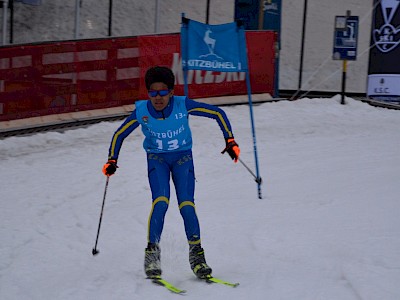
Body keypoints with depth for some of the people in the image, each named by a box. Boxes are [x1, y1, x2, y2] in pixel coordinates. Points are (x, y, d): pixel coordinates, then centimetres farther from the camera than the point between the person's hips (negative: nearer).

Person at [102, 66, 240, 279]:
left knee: (187, 206, -15)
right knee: (160, 202, -23)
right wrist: (112, 161, -8)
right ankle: (152, 252, -13)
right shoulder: (141, 112, -17)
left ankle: (196, 254, 0)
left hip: (182, 158, 0)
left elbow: (217, 113, -10)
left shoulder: (183, 105, -21)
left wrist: (230, 141, -14)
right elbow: (119, 135, -1)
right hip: (157, 159, 0)